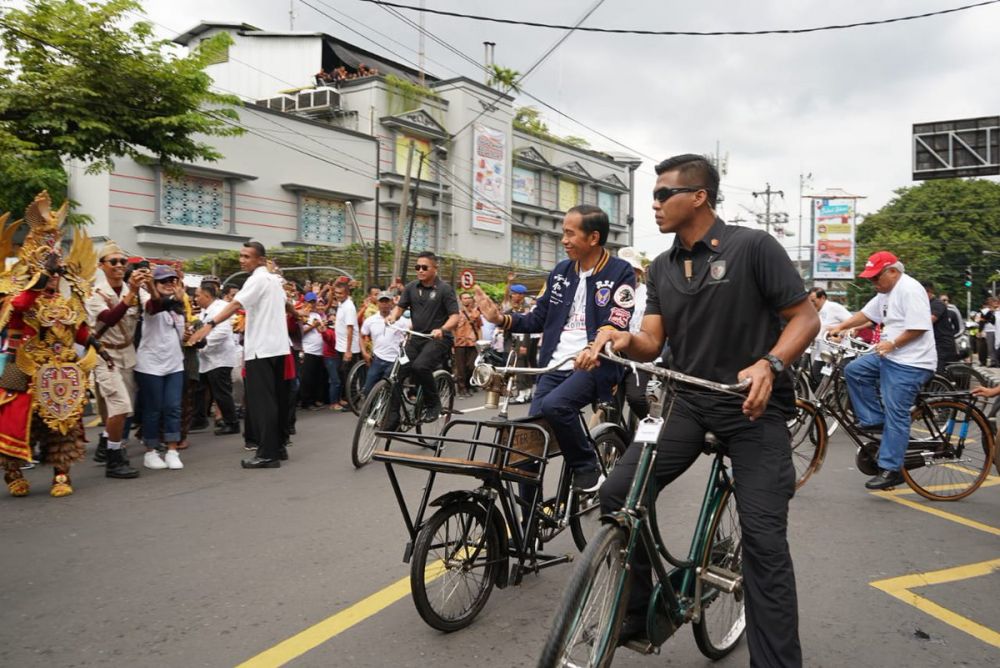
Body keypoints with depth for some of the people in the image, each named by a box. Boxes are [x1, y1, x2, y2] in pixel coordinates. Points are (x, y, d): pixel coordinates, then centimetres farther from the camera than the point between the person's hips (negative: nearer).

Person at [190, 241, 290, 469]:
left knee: (261, 401, -9)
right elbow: (284, 305, 29)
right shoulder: (274, 279, 16)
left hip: (261, 348, -10)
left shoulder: (257, 279, -12)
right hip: (277, 346, 10)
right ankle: (278, 447, 19)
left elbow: (236, 304, -25)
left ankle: (267, 453, -10)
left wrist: (210, 324, -34)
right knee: (276, 399, 13)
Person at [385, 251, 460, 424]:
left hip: (438, 339, -5)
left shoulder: (445, 289, -7)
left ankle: (433, 403, -7)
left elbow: (455, 316, -12)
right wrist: (392, 316, -17)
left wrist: (442, 329, -31)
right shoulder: (411, 287, 7)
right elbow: (400, 306, 7)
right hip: (416, 338, 5)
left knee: (420, 366, -31)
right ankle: (392, 421, 5)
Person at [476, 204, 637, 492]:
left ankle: (588, 468, -8)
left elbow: (615, 326, -15)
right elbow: (538, 319, 16)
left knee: (554, 405, -32)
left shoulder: (621, 273, -4)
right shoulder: (561, 271, 11)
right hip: (555, 366, 6)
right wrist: (501, 319, -1)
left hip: (594, 366, -5)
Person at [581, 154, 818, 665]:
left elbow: (805, 317, -9)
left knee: (763, 538, -8)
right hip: (691, 403, 5)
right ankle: (636, 615, 10)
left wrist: (769, 365, -27)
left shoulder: (753, 246, -9)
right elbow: (651, 343, 2)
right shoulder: (661, 268, 8)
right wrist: (621, 339, -21)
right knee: (617, 494, -8)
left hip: (754, 406, -5)